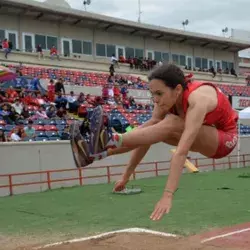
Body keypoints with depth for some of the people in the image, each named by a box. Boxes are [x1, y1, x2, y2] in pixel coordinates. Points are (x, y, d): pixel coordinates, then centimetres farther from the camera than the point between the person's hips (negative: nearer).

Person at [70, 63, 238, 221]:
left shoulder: (197, 100, -36)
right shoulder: (168, 97, -15)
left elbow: (182, 151, -46)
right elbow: (146, 137, -11)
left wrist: (168, 195, -51)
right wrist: (127, 176, -10)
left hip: (225, 138, -7)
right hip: (203, 137, 7)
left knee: (171, 125, -33)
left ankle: (113, 141, -46)